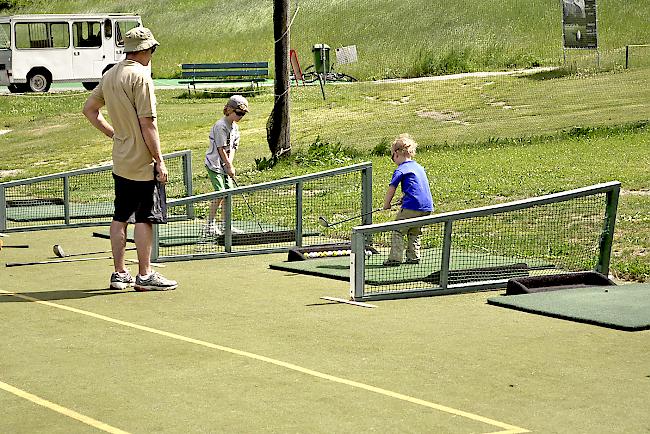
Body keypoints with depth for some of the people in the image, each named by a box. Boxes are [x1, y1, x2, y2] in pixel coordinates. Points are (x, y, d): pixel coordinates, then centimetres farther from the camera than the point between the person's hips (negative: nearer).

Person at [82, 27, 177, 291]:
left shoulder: (110, 75, 9)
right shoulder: (140, 76, -16)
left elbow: (89, 109, 19)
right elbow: (147, 123, -19)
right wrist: (159, 160, -14)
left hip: (120, 160, 8)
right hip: (143, 161, -8)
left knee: (121, 216, 11)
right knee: (145, 218, -2)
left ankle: (119, 274, 16)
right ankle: (144, 276, 1)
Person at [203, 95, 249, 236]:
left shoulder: (235, 127, 11)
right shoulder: (220, 126, -17)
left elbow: (233, 147, 9)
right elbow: (221, 148, -18)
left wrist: (230, 164, -6)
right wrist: (229, 166, -14)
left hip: (225, 165, 9)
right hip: (214, 164, -9)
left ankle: (224, 225, 15)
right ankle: (210, 225, -11)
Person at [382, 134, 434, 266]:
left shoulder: (400, 170, -4)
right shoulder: (419, 167, 20)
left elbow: (391, 189, -3)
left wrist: (386, 204, 11)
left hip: (412, 207, -7)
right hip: (427, 207, 7)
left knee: (398, 231, 3)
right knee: (414, 233, 21)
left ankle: (395, 258, 0)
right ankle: (414, 257, 18)